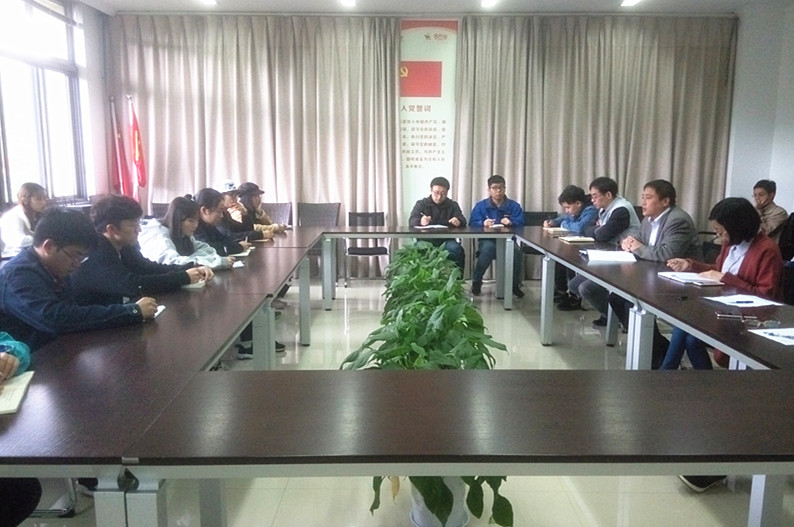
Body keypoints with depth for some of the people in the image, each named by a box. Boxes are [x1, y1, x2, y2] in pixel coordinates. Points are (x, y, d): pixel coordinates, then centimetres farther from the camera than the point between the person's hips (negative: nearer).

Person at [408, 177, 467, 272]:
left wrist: (458, 221, -26)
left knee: (455, 249, -30)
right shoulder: (421, 204, 9)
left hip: (446, 240, 1)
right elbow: (412, 221, -5)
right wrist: (421, 222, -31)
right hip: (426, 239, -1)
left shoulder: (453, 205, 13)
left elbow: (463, 221, 0)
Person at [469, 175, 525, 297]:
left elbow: (520, 224, -2)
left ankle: (515, 284, -7)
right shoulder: (481, 206, 7)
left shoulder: (514, 206, 9)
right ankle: (476, 282, -18)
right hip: (487, 240, -1)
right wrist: (483, 223, -25)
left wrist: (511, 222, -24)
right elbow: (473, 224, -3)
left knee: (517, 252, -31)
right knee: (488, 248, -37)